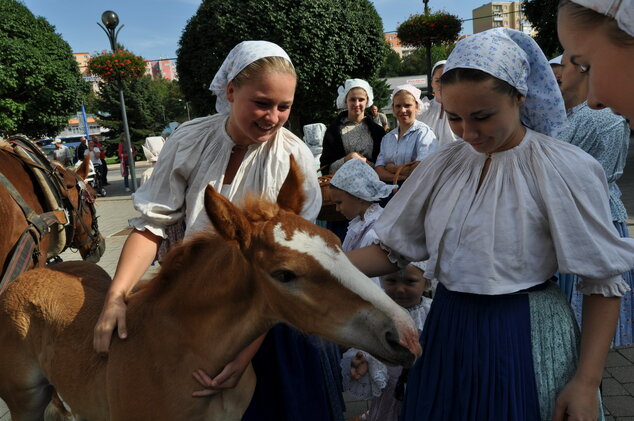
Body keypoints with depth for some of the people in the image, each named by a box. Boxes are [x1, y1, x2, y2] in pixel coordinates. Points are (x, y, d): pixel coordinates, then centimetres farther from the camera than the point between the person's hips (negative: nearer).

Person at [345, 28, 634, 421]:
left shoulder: (567, 170, -13)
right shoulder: (443, 165, -1)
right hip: (447, 334, 4)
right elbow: (393, 251, 1)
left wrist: (587, 384, -13)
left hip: (529, 342, -4)